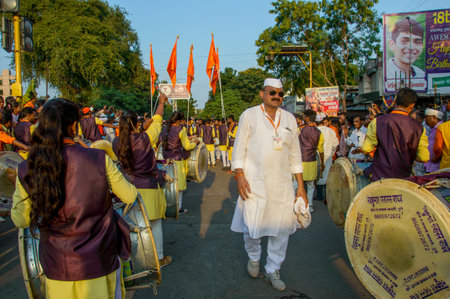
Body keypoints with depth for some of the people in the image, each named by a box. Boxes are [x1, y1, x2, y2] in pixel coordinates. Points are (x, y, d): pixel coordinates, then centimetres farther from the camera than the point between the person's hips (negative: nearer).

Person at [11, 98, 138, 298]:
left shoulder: (27, 170, -11)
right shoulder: (99, 160, -17)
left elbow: (21, 221, 1)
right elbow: (129, 196, -4)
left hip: (57, 267, 2)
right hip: (99, 260, -2)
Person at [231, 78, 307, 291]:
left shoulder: (289, 119, 12)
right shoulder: (249, 115, 2)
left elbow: (295, 154, 13)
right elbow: (239, 148, -1)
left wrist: (301, 186, 9)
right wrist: (240, 175, -11)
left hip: (282, 184, 3)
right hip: (254, 183, -3)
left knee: (282, 227, 5)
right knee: (252, 224, 0)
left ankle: (273, 270, 25)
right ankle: (253, 258, 32)